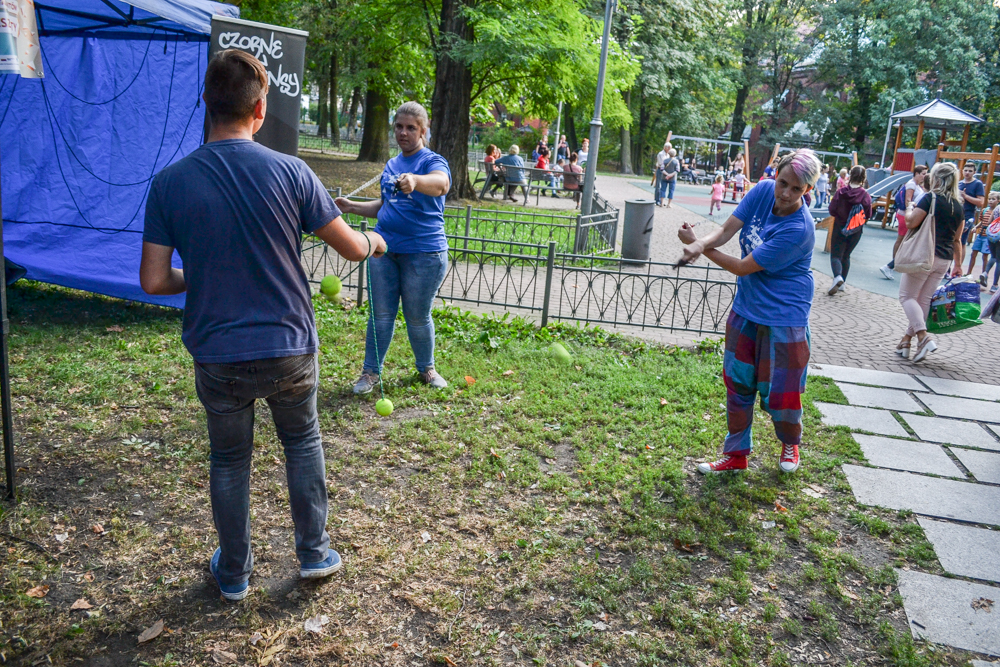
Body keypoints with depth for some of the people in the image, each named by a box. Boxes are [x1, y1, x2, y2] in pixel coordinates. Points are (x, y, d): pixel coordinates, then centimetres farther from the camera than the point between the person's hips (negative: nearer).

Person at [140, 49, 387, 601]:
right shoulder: (290, 172, -12)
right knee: (303, 442, 24)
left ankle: (233, 573, 35)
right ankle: (314, 553, 33)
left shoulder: (169, 183, -9)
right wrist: (375, 242, 20)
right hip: (289, 349, 0)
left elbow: (154, 280, -7)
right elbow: (352, 248, -4)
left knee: (229, 462, 19)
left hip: (218, 357, 1)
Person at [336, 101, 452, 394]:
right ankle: (371, 371, 19)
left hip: (424, 253, -5)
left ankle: (426, 368, 28)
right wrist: (352, 206, 13)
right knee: (381, 314, 7)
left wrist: (415, 180, -52)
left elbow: (441, 184, -31)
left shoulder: (433, 161, -6)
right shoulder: (391, 165, 15)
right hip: (385, 250, 5)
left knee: (418, 317, 6)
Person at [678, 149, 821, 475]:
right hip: (746, 307, 6)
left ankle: (790, 443, 35)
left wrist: (697, 245, -16)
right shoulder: (764, 190, -8)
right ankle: (736, 455, 25)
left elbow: (743, 267, -23)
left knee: (779, 390, 2)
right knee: (738, 382, 10)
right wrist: (700, 243, -32)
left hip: (783, 316, -6)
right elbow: (726, 230, -9)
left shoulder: (798, 229, -27)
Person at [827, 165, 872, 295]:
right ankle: (842, 283, 22)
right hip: (856, 231, 2)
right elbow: (868, 215, -4)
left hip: (839, 228, -2)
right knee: (846, 256, 18)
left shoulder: (840, 192, -13)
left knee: (836, 255, 1)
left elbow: (832, 210, -10)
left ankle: (837, 276, -27)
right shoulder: (866, 195, -10)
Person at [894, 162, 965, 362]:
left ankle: (924, 336, -17)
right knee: (924, 301, 10)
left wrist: (909, 210, 6)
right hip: (944, 260, 7)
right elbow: (957, 239, 13)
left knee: (907, 296, 1)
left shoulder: (930, 198, -10)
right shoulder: (958, 205, 10)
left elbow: (911, 223, -15)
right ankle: (906, 341, 16)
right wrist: (958, 264, 18)